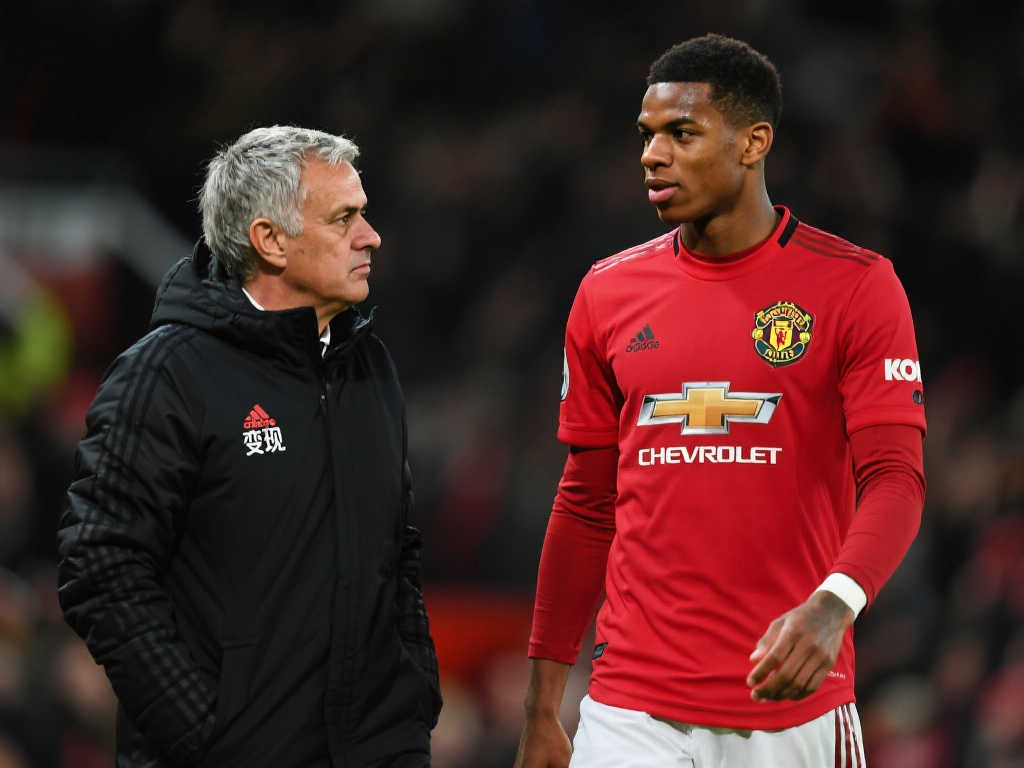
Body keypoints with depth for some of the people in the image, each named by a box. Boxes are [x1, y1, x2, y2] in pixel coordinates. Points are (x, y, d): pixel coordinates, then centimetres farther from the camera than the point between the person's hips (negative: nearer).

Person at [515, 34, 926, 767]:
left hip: (795, 707, -2)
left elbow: (895, 480, -9)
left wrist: (832, 606, -28)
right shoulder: (609, 293, 9)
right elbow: (586, 508, 14)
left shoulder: (855, 286, -2)